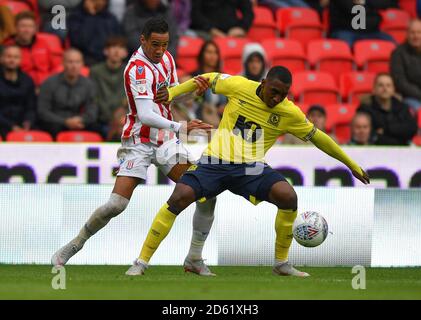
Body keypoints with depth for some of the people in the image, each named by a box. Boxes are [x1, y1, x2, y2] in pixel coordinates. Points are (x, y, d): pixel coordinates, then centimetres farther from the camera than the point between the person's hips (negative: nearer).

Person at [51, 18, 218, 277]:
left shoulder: (166, 58, 5)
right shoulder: (138, 69, -21)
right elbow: (145, 115, -31)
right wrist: (180, 127, -43)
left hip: (166, 140, 7)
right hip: (139, 143, -7)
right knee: (117, 204, -16)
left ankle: (195, 259, 3)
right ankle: (74, 246, 7)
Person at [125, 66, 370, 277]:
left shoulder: (290, 113, -3)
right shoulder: (239, 86, -5)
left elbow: (317, 137, 9)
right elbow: (209, 79, 13)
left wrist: (352, 165, 15)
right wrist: (173, 92, 8)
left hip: (252, 168, 1)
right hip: (215, 162, -1)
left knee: (288, 197, -25)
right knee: (179, 198, -23)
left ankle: (282, 263, -4)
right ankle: (142, 262, -11)